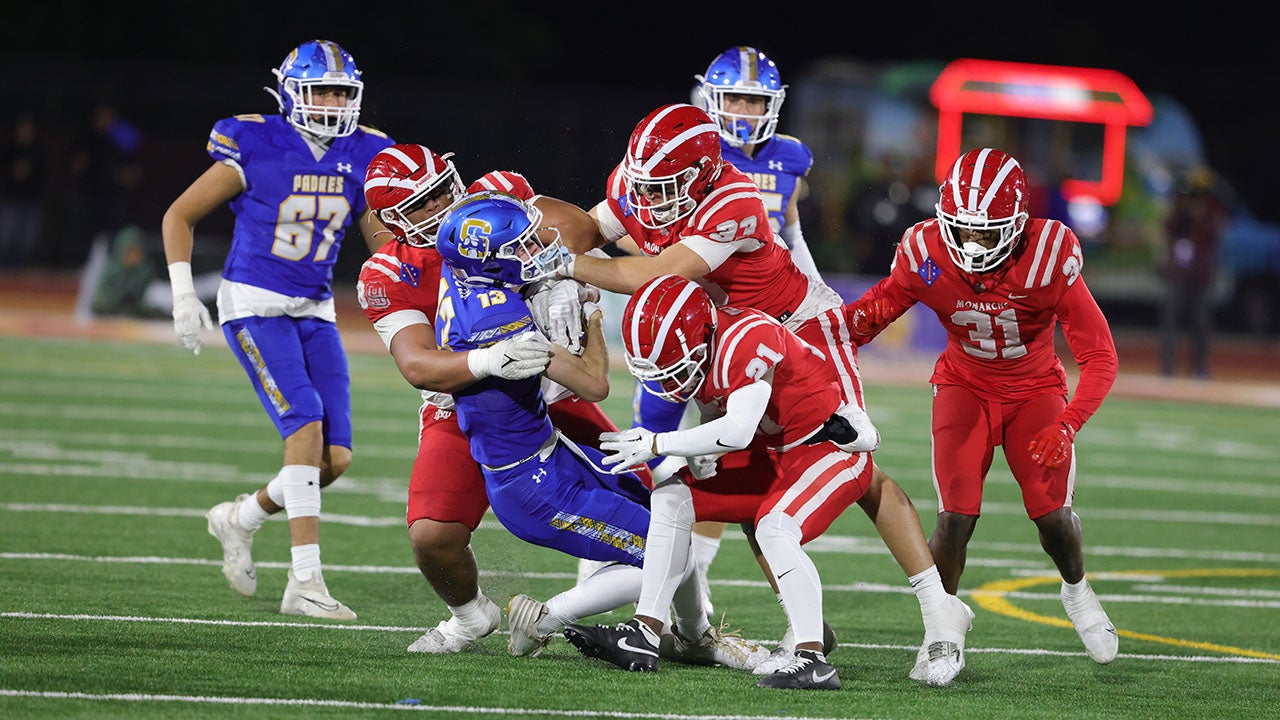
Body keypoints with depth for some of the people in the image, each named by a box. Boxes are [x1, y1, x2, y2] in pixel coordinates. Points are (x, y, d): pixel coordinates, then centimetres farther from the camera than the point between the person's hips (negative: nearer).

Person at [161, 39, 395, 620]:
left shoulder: (362, 159, 2)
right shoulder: (255, 151, -12)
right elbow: (180, 215, -3)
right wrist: (184, 296, -9)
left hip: (314, 312, 6)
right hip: (254, 305, -6)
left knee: (336, 457, -3)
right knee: (307, 426, -23)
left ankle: (242, 518, 25)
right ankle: (305, 583, -23)